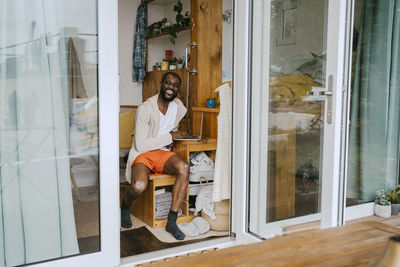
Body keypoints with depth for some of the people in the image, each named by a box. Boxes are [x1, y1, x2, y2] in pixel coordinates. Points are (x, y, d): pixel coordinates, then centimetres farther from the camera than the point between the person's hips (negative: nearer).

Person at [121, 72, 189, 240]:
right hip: (142, 155, -4)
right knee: (139, 186, -35)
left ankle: (172, 221, -23)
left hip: (163, 152, 5)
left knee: (184, 167, -30)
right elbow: (140, 145, -17)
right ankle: (126, 204, 7)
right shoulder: (145, 109, -14)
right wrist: (169, 137, -14)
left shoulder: (178, 106, 6)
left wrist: (171, 137, 6)